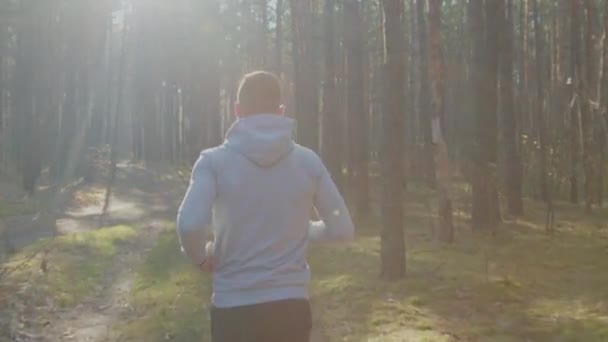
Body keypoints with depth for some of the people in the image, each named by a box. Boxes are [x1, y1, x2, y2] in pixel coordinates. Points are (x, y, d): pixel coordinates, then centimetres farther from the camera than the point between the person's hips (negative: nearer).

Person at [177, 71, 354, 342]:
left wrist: (201, 257, 0)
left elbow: (189, 225, -21)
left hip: (233, 309, -2)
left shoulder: (214, 161, -7)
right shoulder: (308, 161, -1)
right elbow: (342, 229, 3)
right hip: (291, 307, 2)